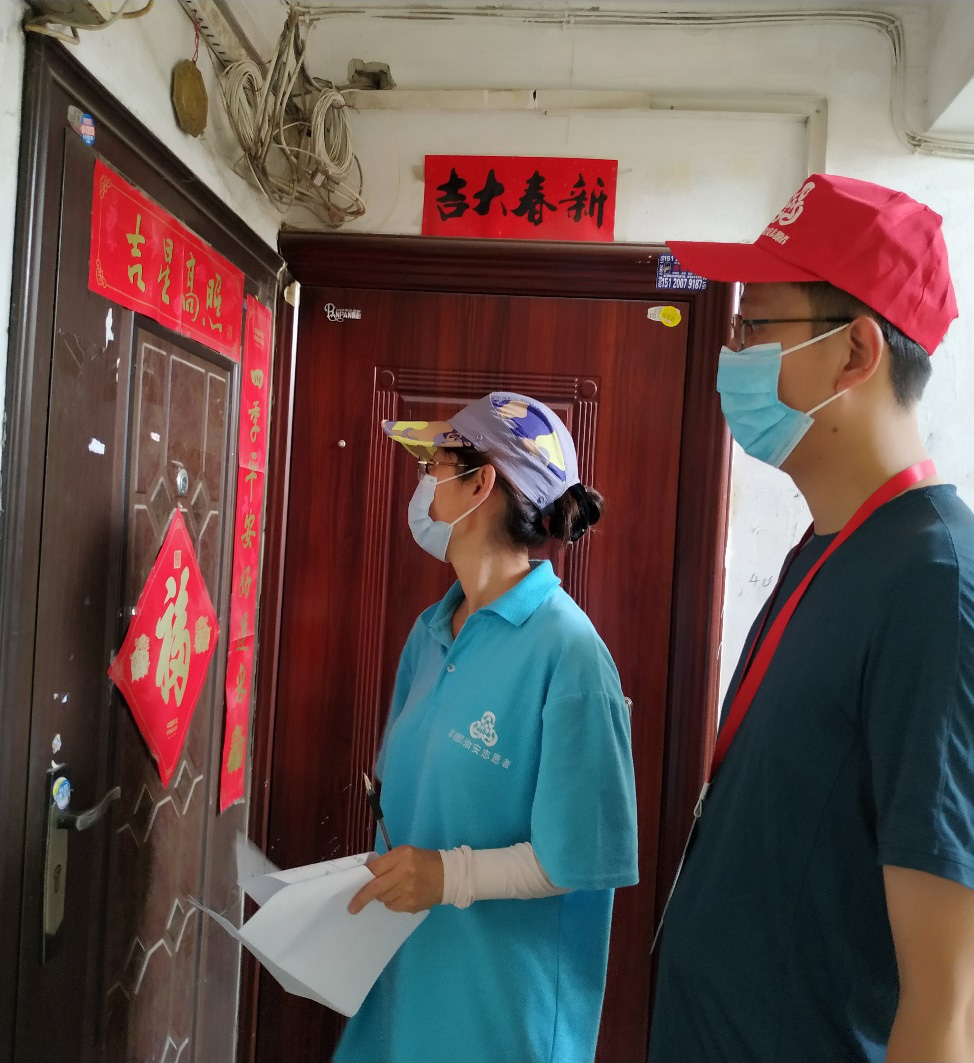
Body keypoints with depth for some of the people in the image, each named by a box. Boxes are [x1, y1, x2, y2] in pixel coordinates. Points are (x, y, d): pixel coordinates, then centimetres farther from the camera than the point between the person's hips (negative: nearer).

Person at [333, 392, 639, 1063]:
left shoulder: (566, 651, -22)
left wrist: (453, 874, -25)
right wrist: (379, 880, 2)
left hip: (503, 992, -6)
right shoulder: (432, 632, 2)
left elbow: (593, 854, -19)